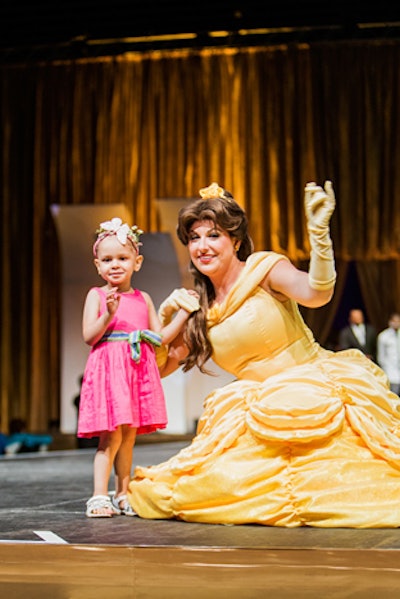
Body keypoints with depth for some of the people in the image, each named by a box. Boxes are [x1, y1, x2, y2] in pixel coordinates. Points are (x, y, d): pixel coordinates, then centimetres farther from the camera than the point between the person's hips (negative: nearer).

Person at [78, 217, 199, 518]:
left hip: (139, 369, 4)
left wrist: (184, 312, 7)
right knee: (111, 435, -9)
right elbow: (89, 336, -8)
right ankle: (100, 496, -5)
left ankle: (123, 494, 17)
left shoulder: (143, 299, 13)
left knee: (129, 435, 9)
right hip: (108, 368, -4)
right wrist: (109, 315, -21)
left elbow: (161, 337, 12)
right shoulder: (97, 295, 1)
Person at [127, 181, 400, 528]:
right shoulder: (199, 308, 11)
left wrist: (319, 232, -41)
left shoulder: (265, 269, -5)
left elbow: (316, 293, -26)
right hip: (264, 410, 6)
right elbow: (161, 366, 19)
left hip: (317, 392, -6)